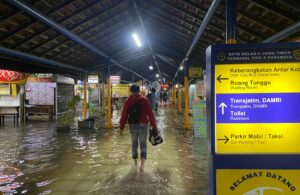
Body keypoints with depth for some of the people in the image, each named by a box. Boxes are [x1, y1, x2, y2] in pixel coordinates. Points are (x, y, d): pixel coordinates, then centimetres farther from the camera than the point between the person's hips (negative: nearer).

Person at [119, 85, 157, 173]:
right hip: (143, 124, -1)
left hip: (132, 125, 1)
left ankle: (135, 163, 29)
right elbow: (150, 113, -4)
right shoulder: (145, 99, -2)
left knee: (134, 144, 18)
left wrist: (121, 127, 5)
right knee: (143, 145, 5)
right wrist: (154, 125, 2)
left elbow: (124, 115, -1)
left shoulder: (128, 100, 0)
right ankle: (142, 164, -13)